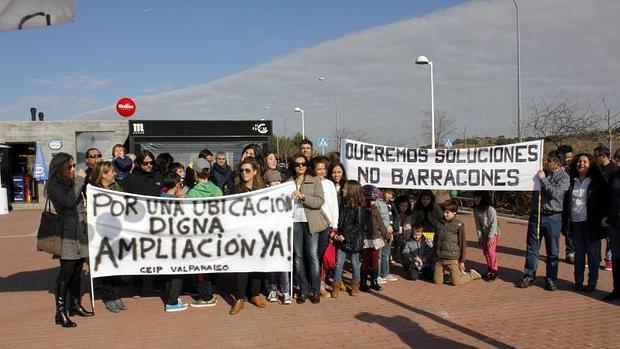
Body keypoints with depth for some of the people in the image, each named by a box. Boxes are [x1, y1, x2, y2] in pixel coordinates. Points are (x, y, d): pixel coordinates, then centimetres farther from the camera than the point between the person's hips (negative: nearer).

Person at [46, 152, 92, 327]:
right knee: (66, 272, -7)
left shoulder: (75, 182, 11)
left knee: (77, 270, 13)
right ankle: (60, 312, -2)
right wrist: (79, 183, -13)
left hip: (81, 230, 6)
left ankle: (75, 305, 25)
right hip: (66, 232, -6)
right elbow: (69, 201, -21)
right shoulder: (54, 185, -6)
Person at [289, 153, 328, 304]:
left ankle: (316, 290, 4)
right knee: (298, 256, 4)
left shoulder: (315, 181, 5)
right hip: (294, 222, 2)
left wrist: (302, 196, -16)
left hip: (310, 222, -2)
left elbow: (320, 201, -6)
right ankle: (303, 290, 12)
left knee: (313, 255, -5)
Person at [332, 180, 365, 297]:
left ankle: (355, 285, 25)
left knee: (355, 262, 9)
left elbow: (358, 225, -14)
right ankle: (336, 286, 9)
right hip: (341, 239, 5)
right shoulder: (343, 204, 7)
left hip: (354, 239, -4)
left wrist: (345, 236, -16)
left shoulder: (358, 207, -11)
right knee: (339, 262, 3)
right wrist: (336, 233, -1)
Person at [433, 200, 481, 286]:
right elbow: (435, 239, 16)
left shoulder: (459, 225, -9)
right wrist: (435, 252, 15)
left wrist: (462, 261, -7)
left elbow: (463, 244, -7)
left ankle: (472, 274, 24)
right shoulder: (440, 223, 6)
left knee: (456, 282, -6)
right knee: (437, 281, 5)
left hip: (452, 259, -5)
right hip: (439, 259, 5)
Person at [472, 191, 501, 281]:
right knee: (485, 252, 10)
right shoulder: (476, 209, -5)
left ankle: (494, 271, 3)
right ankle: (489, 270, 24)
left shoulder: (490, 209, -24)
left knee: (490, 251, -10)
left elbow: (494, 224, -21)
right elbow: (478, 224, 2)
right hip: (484, 233, 6)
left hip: (493, 233, -6)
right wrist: (480, 237, 1)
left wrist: (490, 237, -18)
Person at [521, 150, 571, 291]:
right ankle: (529, 277, 18)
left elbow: (555, 192, -21)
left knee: (552, 252, 6)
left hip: (553, 217, -4)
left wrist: (543, 179, -15)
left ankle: (550, 280, 16)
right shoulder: (542, 173, 8)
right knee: (532, 248, 8)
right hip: (536, 215, 4)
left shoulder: (564, 177, -6)